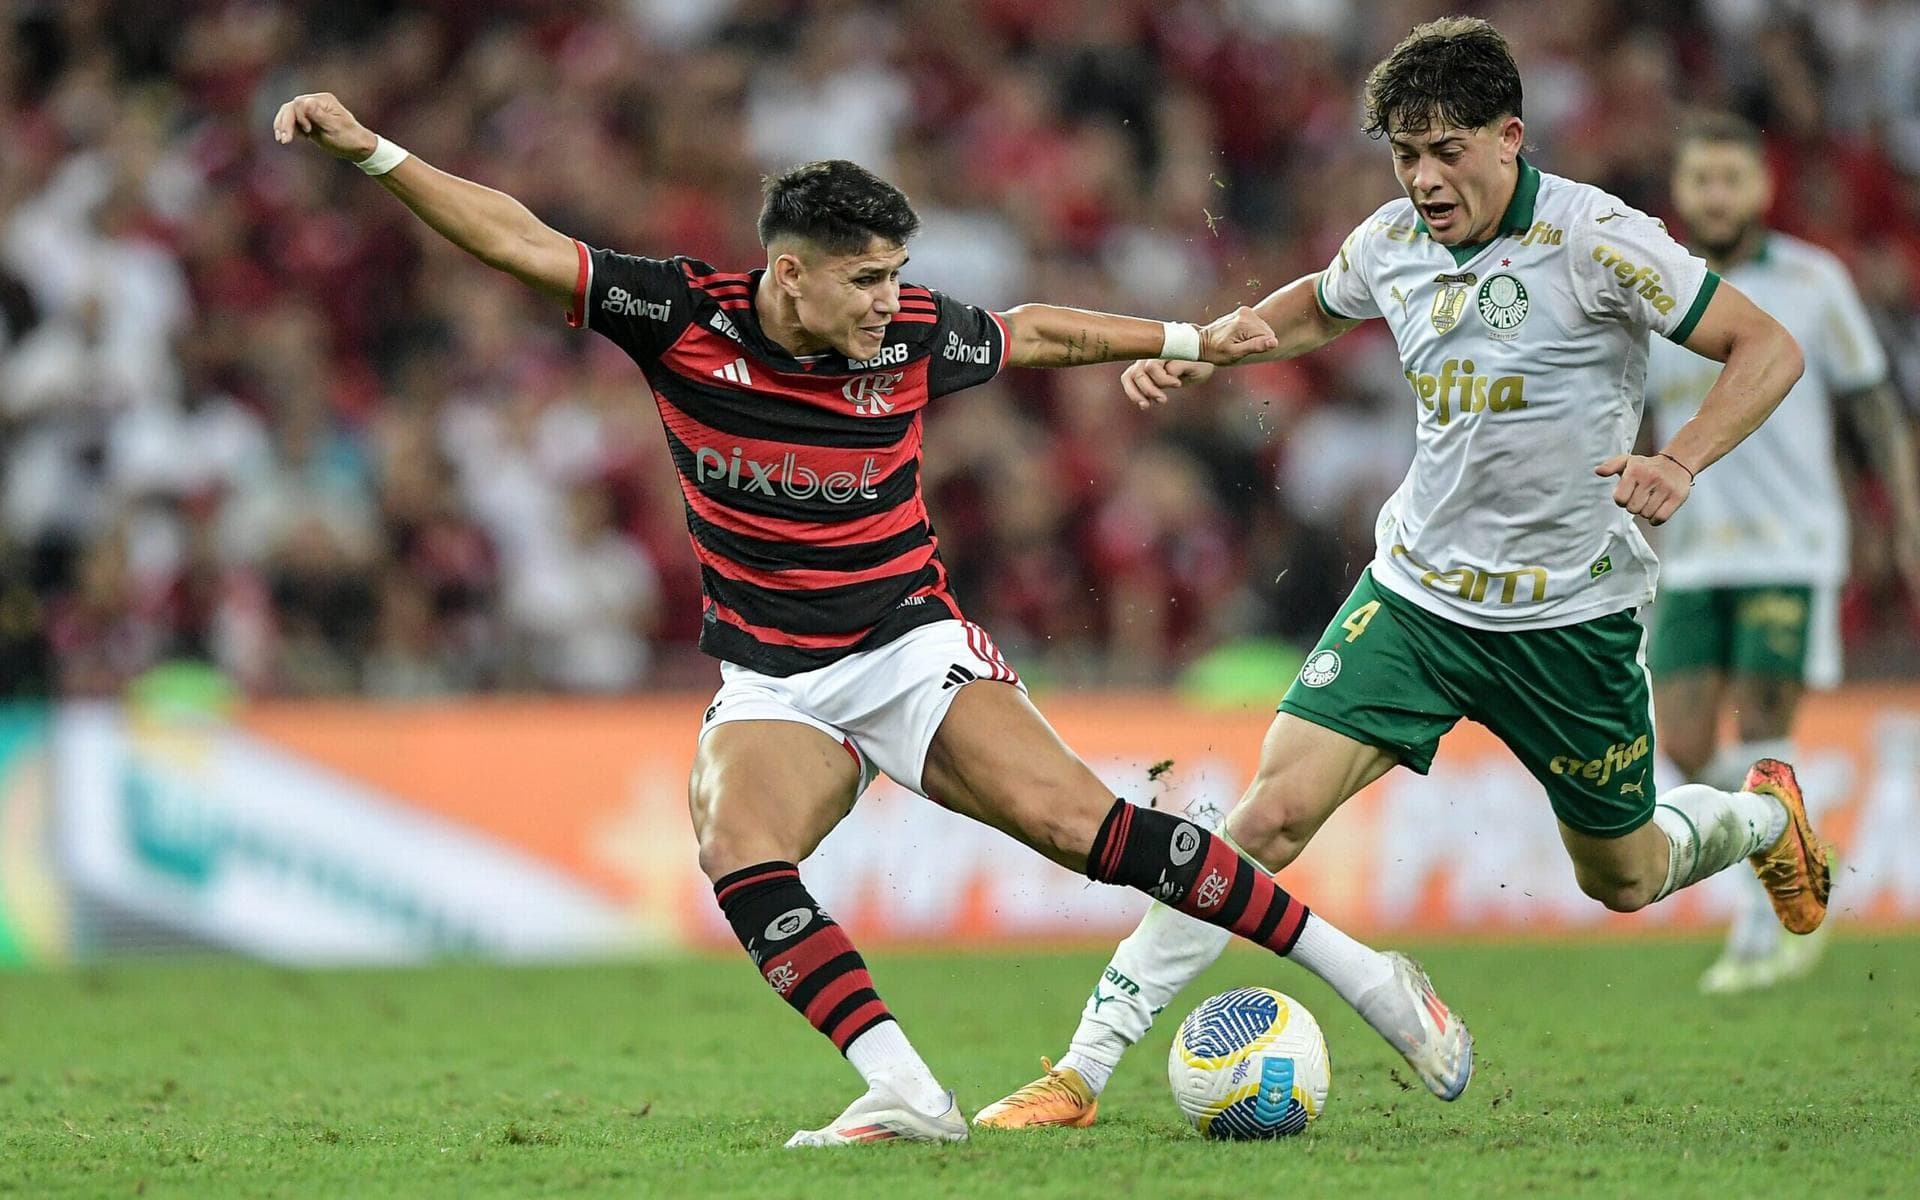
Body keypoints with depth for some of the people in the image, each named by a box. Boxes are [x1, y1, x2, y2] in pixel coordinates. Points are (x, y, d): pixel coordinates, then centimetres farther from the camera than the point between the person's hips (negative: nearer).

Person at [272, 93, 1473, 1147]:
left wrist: (1189, 340, 24)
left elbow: (1032, 332, 16)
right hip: (771, 685, 2)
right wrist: (372, 149, -14)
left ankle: (1364, 974, -15)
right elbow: (518, 237, -6)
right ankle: (905, 1090, -35)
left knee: (1077, 820, -21)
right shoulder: (684, 314, -8)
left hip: (912, 647, -1)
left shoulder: (912, 334, -6)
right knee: (739, 856, -29)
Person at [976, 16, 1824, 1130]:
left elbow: (1769, 349, -15)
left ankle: (1764, 814, 50)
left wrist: (1679, 462, -30)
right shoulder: (1392, 242, -1)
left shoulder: (1596, 240, -17)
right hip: (1417, 588, 3)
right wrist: (1201, 348, 6)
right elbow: (1315, 309, 23)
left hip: (1572, 610, -3)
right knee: (1277, 808, -15)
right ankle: (1084, 1069, -15)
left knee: (1623, 879, 14)